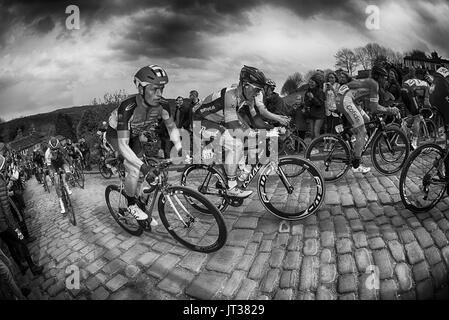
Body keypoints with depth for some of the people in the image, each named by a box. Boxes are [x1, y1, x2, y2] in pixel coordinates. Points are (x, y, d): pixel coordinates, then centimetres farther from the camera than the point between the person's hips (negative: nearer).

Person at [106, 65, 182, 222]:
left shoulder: (161, 104, -27)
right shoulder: (127, 108, -41)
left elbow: (172, 127, -13)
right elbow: (123, 145, -44)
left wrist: (180, 150, -28)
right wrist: (143, 166, -57)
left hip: (135, 135, 6)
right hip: (116, 134, -5)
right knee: (134, 170, -22)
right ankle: (131, 204, 4)